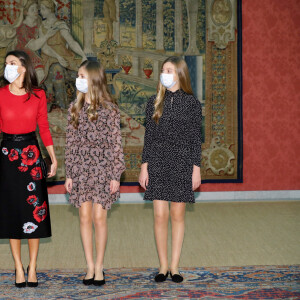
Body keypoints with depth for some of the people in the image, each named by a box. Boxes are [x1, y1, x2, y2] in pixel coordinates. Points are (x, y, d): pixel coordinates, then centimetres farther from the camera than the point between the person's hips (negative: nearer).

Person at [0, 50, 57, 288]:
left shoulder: (38, 95, 1)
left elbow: (44, 127, 6)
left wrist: (53, 158, 4)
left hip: (32, 153, 0)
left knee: (34, 208, 0)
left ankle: (32, 267, 10)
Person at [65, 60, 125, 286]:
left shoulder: (109, 109, -4)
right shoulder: (75, 108, 7)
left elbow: (116, 143, -4)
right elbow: (71, 142, 9)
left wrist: (116, 175, -7)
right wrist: (69, 174, 6)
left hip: (102, 169, -3)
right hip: (80, 169, 3)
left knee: (99, 218, -2)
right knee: (85, 218, 4)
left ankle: (99, 267, 9)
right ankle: (90, 266, 13)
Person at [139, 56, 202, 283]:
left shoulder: (191, 103, 1)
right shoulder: (155, 102, 6)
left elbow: (195, 138, 2)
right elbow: (149, 136, 8)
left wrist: (196, 168, -2)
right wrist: (144, 166, 3)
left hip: (182, 164, -1)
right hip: (158, 163, 1)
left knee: (177, 214, 4)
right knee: (160, 215, -2)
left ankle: (175, 266, 13)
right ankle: (163, 266, 10)